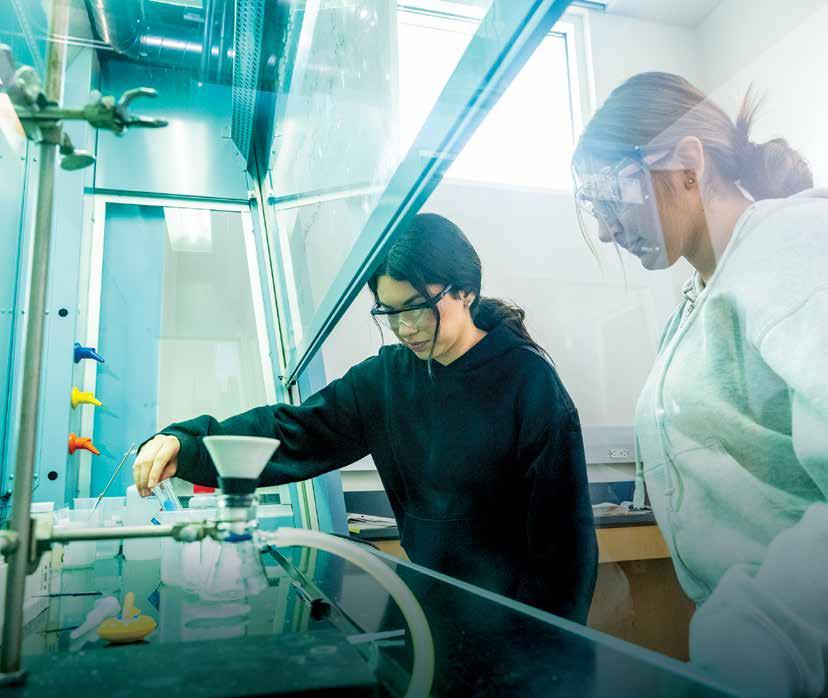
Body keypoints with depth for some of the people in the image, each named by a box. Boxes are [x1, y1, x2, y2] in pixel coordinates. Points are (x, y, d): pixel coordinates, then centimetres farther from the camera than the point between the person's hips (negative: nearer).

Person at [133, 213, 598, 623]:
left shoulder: (530, 381, -14)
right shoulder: (386, 377, 1)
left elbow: (563, 523, -12)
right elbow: (294, 431, -6)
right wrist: (186, 443, -19)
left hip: (514, 616, -3)